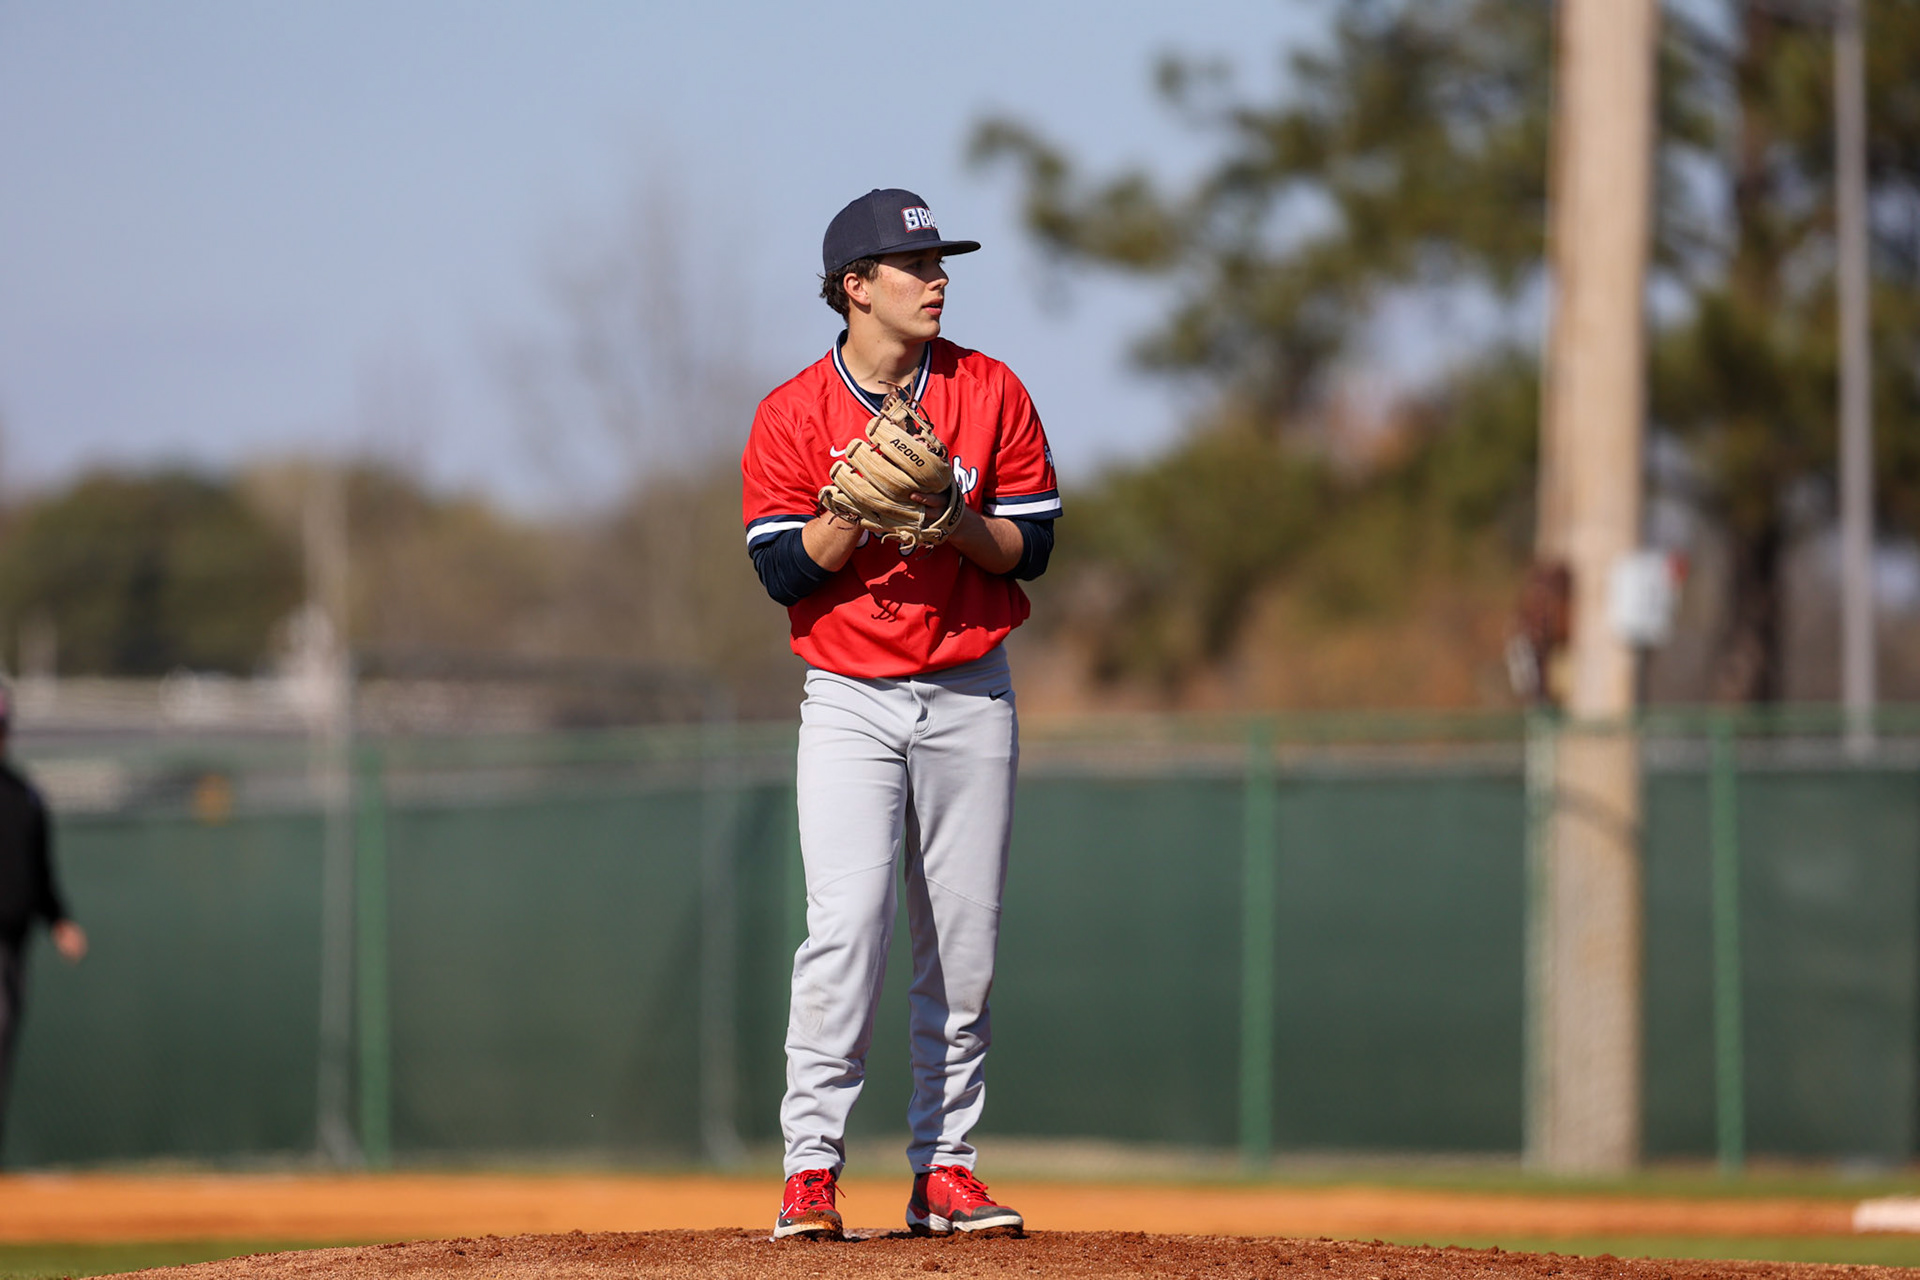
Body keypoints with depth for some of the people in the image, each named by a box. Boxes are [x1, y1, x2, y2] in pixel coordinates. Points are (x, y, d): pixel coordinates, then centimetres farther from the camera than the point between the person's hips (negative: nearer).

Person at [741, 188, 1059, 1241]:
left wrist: (952, 521, -17)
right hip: (850, 701, -2)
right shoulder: (794, 414, -2)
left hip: (970, 697, 2)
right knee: (846, 919, -15)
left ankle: (943, 1166, 10)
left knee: (964, 940, 3)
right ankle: (812, 1164, -13)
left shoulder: (991, 393, 3)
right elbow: (782, 569, -7)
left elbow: (1031, 546, 1)